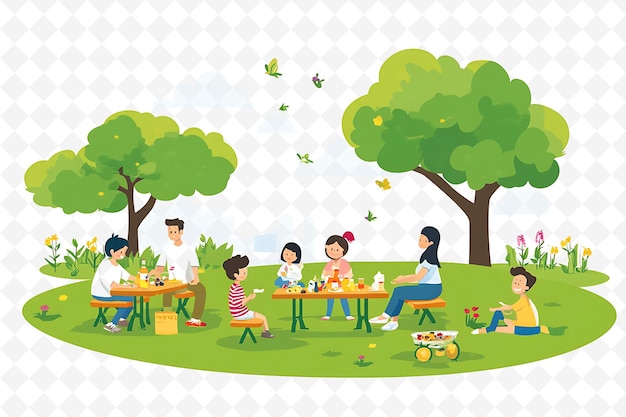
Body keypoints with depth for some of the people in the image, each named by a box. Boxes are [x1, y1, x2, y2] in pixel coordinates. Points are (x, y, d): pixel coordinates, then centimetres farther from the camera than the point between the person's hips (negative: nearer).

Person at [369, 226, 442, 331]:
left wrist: (401, 280, -12)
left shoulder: (430, 257, -16)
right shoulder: (427, 256, 16)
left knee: (399, 291, -16)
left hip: (431, 289, -10)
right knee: (398, 291, -4)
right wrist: (403, 277, 7)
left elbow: (418, 277, -20)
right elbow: (419, 275, 18)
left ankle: (385, 316, -3)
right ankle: (394, 321, -9)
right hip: (425, 288, 10)